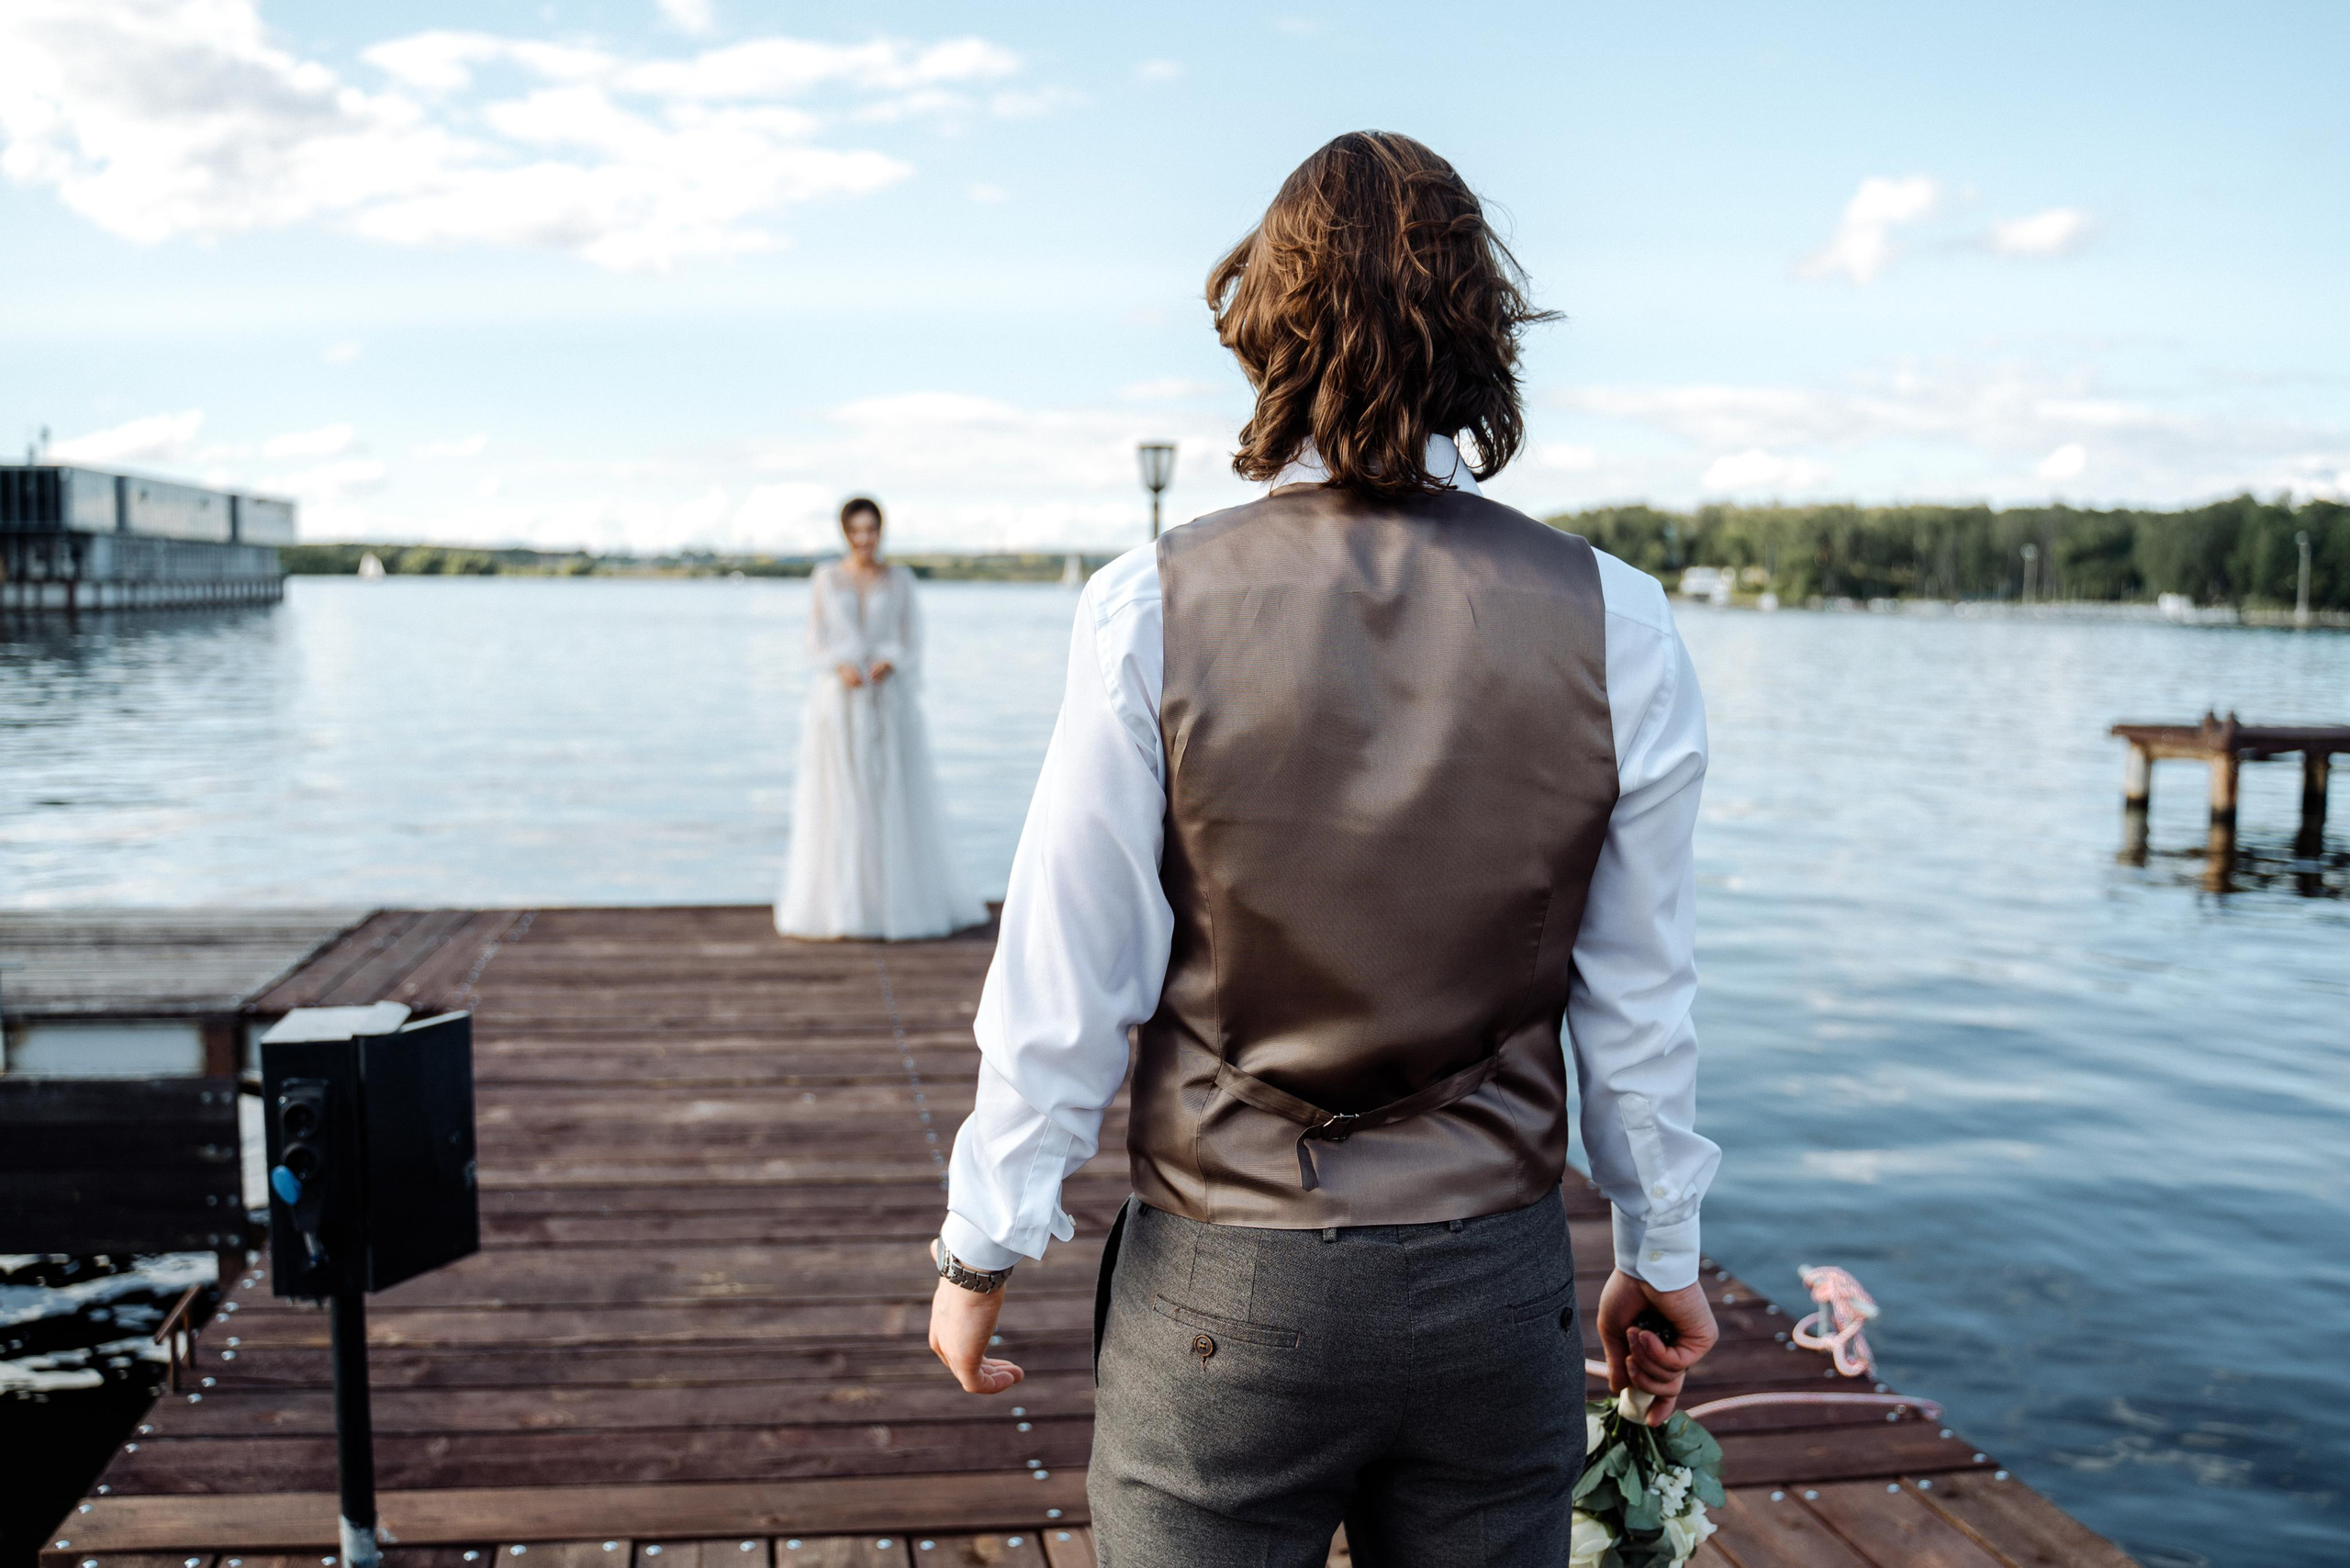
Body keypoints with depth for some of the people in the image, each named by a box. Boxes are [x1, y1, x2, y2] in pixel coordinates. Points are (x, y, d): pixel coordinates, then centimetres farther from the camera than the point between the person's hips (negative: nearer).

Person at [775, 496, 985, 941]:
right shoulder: (825, 578, 7)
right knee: (836, 804, -3)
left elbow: (912, 642, 4)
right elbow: (816, 639, 3)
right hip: (839, 703, 0)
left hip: (890, 702, 0)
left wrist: (889, 663, -17)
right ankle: (833, 908, 2)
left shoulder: (900, 580, 8)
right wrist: (842, 667, -16)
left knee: (894, 801, -1)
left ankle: (897, 903, 7)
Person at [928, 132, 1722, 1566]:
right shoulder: (1615, 626, -7)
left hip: (1219, 1288, -2)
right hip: (1496, 1286, 2)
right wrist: (1660, 1255, 15)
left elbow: (1064, 988, -8)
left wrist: (982, 1247, 5)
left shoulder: (1154, 608, -12)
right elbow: (1639, 1004, 0)